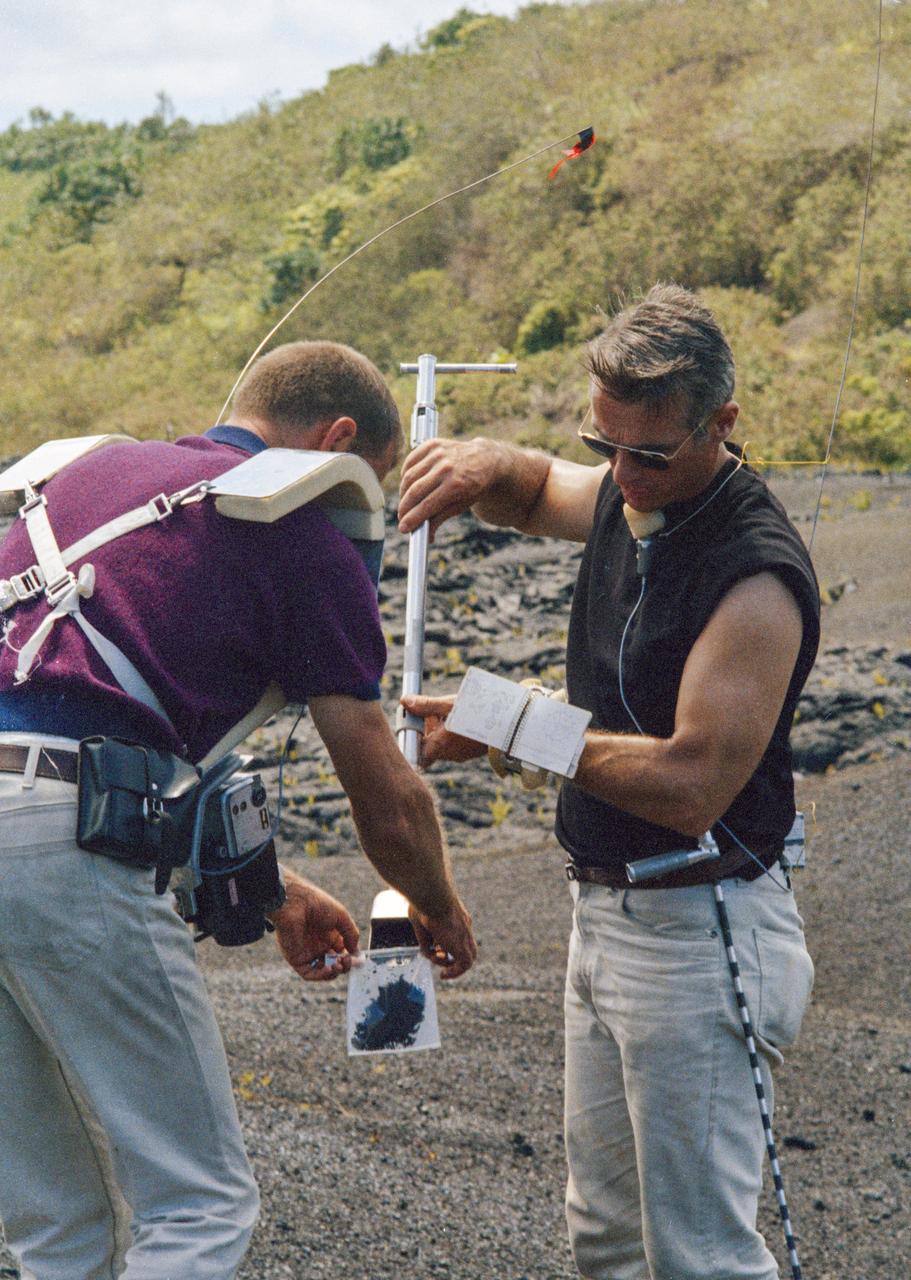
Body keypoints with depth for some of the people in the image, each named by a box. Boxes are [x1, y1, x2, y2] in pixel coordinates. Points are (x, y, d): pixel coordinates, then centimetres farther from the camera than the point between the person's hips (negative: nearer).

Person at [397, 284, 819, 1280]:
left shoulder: (757, 578, -22)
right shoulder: (625, 500, 5)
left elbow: (689, 786, -27)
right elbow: (536, 493, 27)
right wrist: (486, 467, 2)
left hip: (697, 933, -9)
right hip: (607, 912, 10)